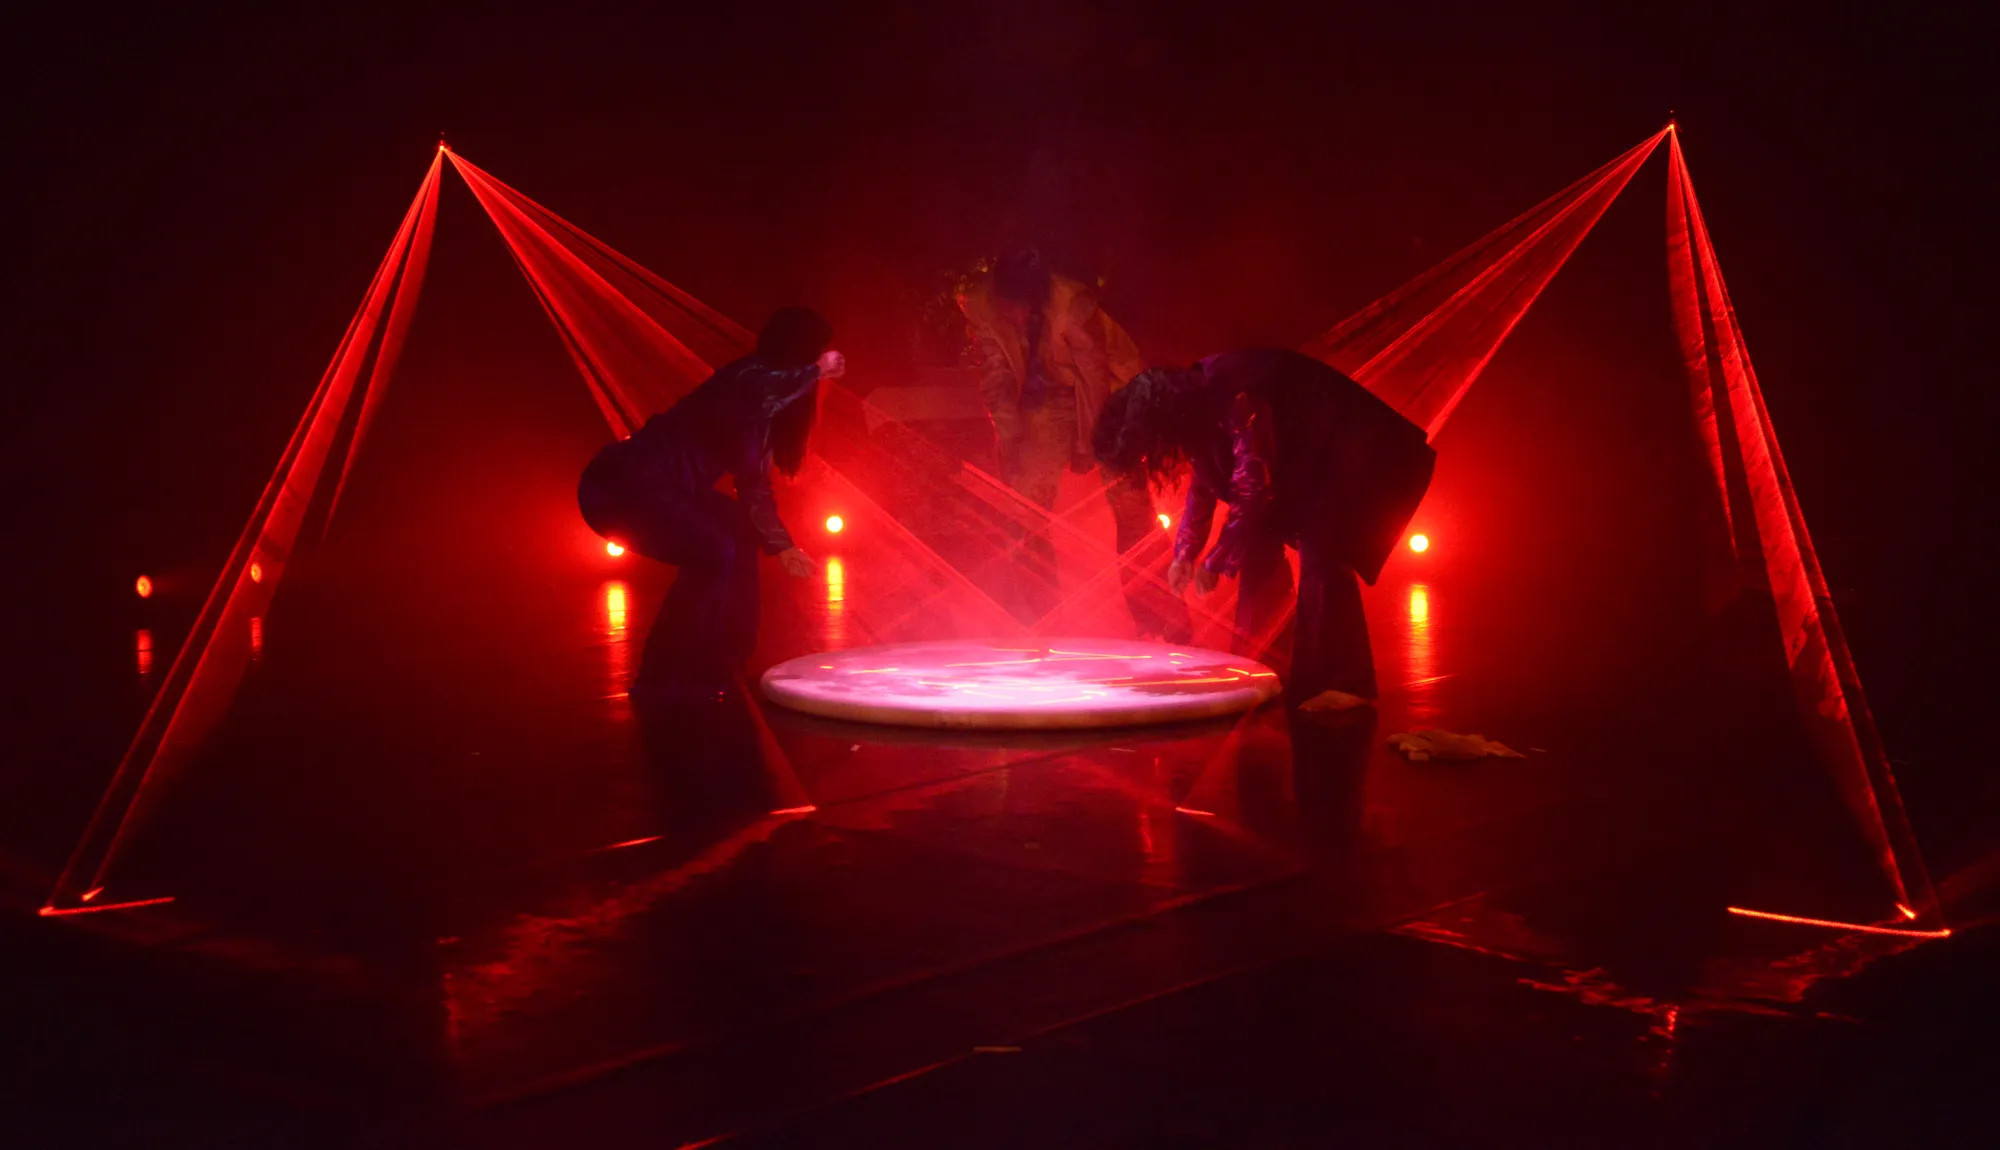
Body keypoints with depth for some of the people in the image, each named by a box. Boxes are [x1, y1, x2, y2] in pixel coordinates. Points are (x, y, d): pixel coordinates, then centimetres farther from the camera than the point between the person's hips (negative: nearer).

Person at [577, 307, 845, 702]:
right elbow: (762, 390, -44)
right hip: (620, 486, -11)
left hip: (655, 487, 11)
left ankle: (713, 664, 23)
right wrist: (817, 370, -27)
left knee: (740, 535, 17)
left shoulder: (768, 406, 13)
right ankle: (663, 680, -9)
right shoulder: (750, 378, -16)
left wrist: (781, 545, 22)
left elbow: (754, 485, 22)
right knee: (712, 552, -19)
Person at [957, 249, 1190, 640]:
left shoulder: (1073, 304, -30)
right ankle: (1041, 619, 8)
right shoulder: (982, 307, -19)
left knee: (1129, 504, -9)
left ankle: (1160, 619, -4)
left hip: (1103, 396, -4)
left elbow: (1094, 374, -20)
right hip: (1044, 402, 4)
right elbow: (995, 376, -10)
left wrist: (1088, 442, -14)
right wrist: (1009, 437, -14)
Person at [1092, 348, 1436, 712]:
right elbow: (1203, 484, 12)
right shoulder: (1194, 405, -2)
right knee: (1259, 551, 5)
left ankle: (1347, 683, -18)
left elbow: (1253, 490, -32)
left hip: (1346, 455, -9)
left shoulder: (1237, 399, -32)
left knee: (1320, 556, -21)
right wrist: (1184, 554, 5)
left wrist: (1214, 563, -23)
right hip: (1305, 465, 10)